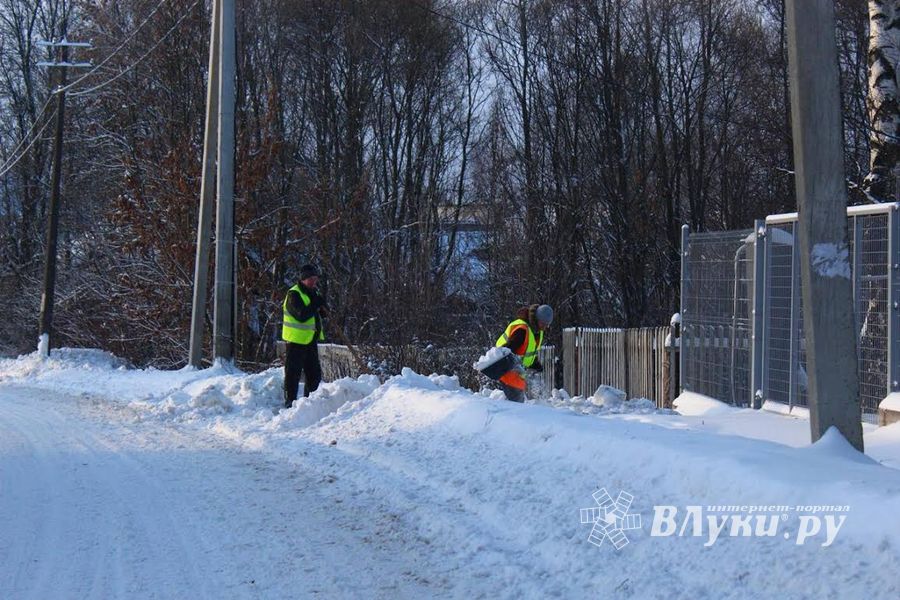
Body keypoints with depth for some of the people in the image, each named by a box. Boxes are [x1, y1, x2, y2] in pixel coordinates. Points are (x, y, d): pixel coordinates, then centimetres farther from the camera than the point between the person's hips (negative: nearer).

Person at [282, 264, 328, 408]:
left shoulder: (313, 293, 13)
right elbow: (301, 315, -25)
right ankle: (290, 401, 3)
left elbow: (323, 313, 12)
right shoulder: (294, 294, -14)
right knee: (293, 373, -3)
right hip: (295, 340, -9)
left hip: (310, 339, 9)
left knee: (314, 373, 13)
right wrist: (316, 304, -20)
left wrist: (322, 306, -9)